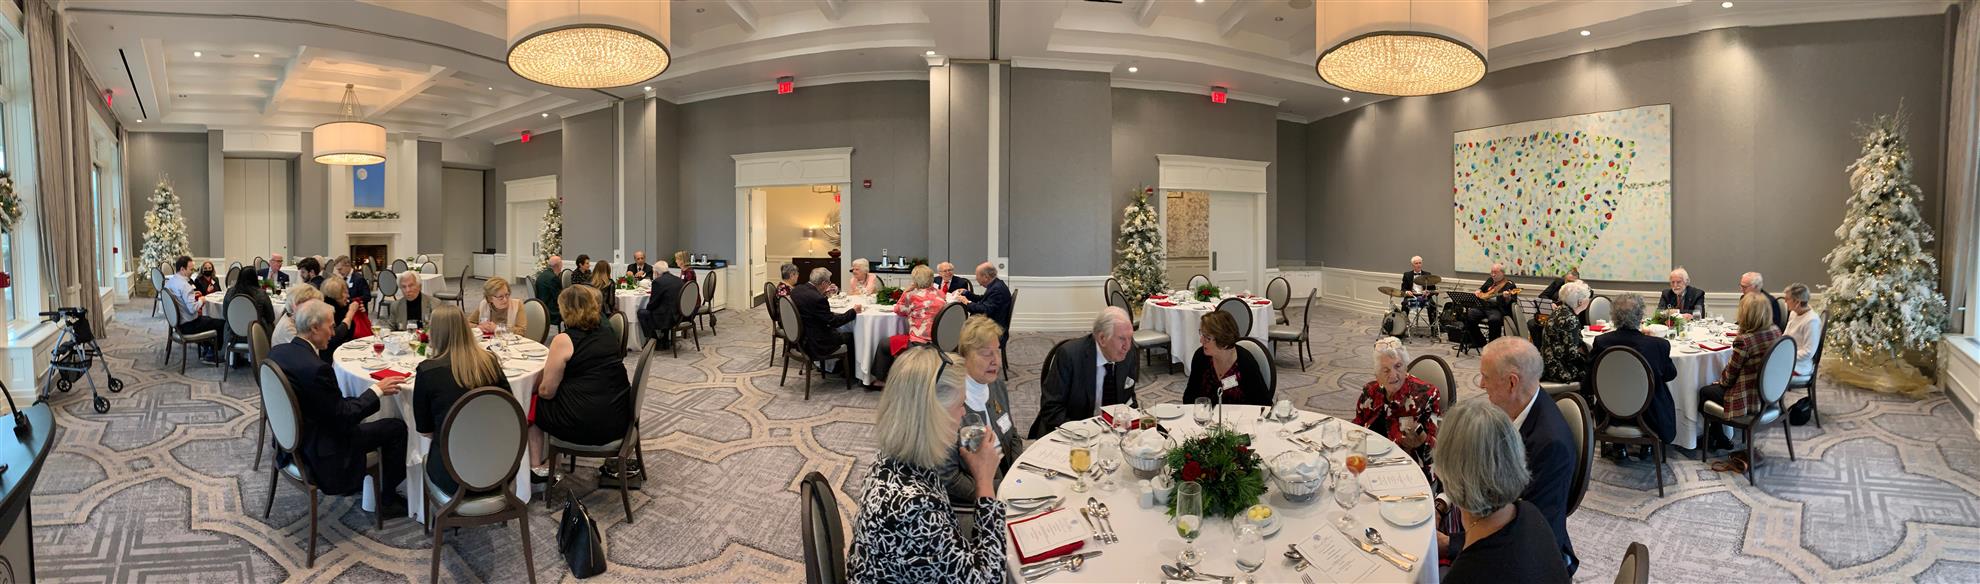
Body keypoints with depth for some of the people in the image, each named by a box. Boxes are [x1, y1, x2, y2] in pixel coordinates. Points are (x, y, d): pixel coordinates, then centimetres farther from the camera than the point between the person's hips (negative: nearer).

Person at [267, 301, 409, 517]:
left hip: (290, 438, 10)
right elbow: (344, 417, -22)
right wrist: (377, 390, -14)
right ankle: (388, 500, 11)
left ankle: (351, 482, 35)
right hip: (319, 450, -10)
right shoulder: (316, 368, -31)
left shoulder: (276, 352, -4)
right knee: (396, 428, -2)